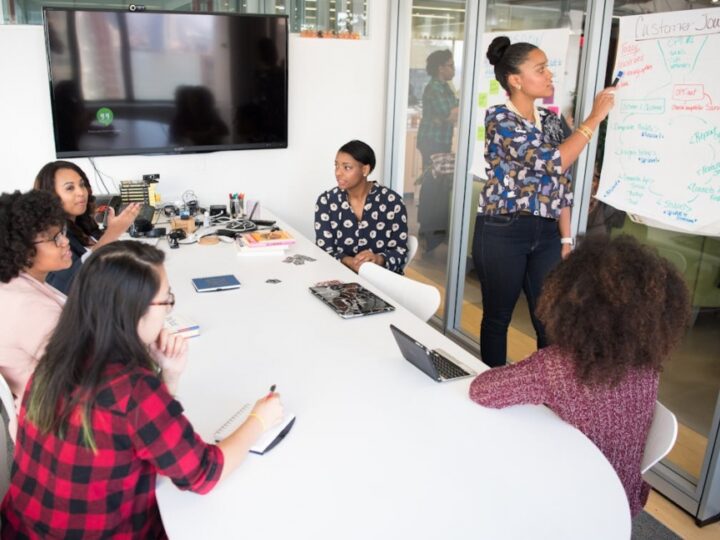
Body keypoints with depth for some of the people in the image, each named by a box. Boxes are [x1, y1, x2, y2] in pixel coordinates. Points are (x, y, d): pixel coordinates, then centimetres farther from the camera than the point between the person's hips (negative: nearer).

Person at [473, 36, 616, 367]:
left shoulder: (551, 120, 11)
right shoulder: (498, 118, -11)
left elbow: (561, 183, 13)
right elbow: (552, 162, -20)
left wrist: (565, 238, 9)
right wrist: (595, 117, -13)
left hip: (546, 233, 6)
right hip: (502, 232, -6)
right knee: (497, 317, 8)